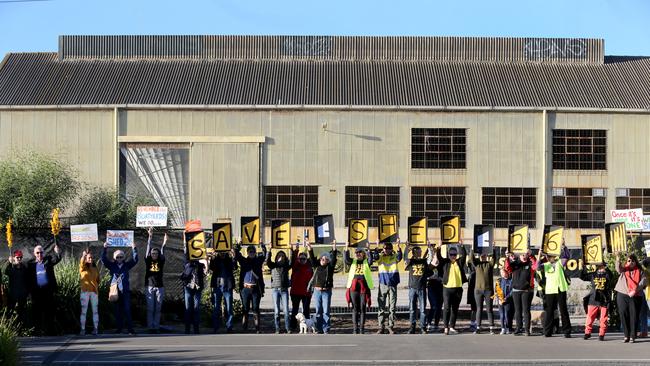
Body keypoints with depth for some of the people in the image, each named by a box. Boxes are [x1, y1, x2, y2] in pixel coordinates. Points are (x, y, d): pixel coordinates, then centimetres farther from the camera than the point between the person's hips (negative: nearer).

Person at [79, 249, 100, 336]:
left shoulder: (95, 269, 12)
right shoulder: (83, 268, 3)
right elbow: (81, 262, -20)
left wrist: (96, 287, 8)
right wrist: (84, 255, -39)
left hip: (94, 291, 2)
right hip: (85, 291, -2)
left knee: (95, 311, 2)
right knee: (83, 311, -1)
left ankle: (95, 329, 3)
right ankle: (82, 329, -2)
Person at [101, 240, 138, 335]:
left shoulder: (126, 265, 9)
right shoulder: (112, 265, 8)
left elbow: (135, 260, 2)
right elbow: (104, 259, 0)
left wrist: (134, 249, -6)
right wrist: (105, 249, -10)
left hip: (125, 291, -1)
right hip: (115, 291, 1)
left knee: (127, 310, -7)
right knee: (118, 311, 4)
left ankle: (130, 329, -9)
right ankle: (119, 329, 9)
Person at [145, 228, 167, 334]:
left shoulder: (161, 262, 8)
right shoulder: (148, 261, 6)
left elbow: (162, 252, -4)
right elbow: (148, 249, -1)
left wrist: (164, 243, -18)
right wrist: (150, 237, -8)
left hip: (159, 287, 1)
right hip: (149, 287, -1)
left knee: (158, 308, 2)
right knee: (150, 308, -2)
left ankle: (156, 327, 5)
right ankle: (150, 327, -1)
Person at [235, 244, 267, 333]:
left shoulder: (258, 260, 8)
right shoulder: (243, 261, 8)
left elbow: (264, 255, -7)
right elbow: (237, 255, -4)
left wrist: (263, 247, -23)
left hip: (256, 288, 0)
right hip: (245, 288, 0)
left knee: (256, 309, 1)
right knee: (245, 309, 3)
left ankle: (257, 328, 2)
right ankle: (244, 328, 6)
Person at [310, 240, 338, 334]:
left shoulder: (330, 267, 3)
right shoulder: (317, 266, 10)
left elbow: (333, 259, -10)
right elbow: (312, 259, 0)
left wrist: (334, 250, -23)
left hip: (326, 291, -3)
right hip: (317, 290, 3)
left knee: (326, 311, -3)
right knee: (318, 311, 5)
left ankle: (326, 329, -1)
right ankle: (319, 329, 9)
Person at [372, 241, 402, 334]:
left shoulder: (394, 257, 4)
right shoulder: (380, 257, 4)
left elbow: (399, 257, -19)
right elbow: (375, 257, -18)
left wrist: (398, 247, -35)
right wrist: (376, 248, -33)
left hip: (392, 284, 0)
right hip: (382, 284, 0)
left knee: (392, 307, 2)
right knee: (381, 306, 3)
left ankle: (391, 327, 10)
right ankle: (381, 327, 8)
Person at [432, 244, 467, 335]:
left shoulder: (459, 262, 8)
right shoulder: (445, 262, 4)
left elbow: (463, 255, -6)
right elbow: (438, 257, -9)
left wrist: (461, 246, -19)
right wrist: (439, 248, -23)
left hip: (458, 288, 2)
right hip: (447, 288, -2)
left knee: (455, 309, 9)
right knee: (447, 308, -6)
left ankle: (452, 327, 17)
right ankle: (446, 328, -4)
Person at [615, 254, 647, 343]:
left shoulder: (640, 271, 9)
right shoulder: (624, 270, 11)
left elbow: (643, 281, -4)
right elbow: (618, 269, -11)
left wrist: (635, 290, -18)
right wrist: (618, 260, -30)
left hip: (635, 296, -1)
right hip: (622, 295, 1)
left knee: (634, 316, -4)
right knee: (623, 315, 0)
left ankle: (632, 336, 0)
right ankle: (626, 335, 6)